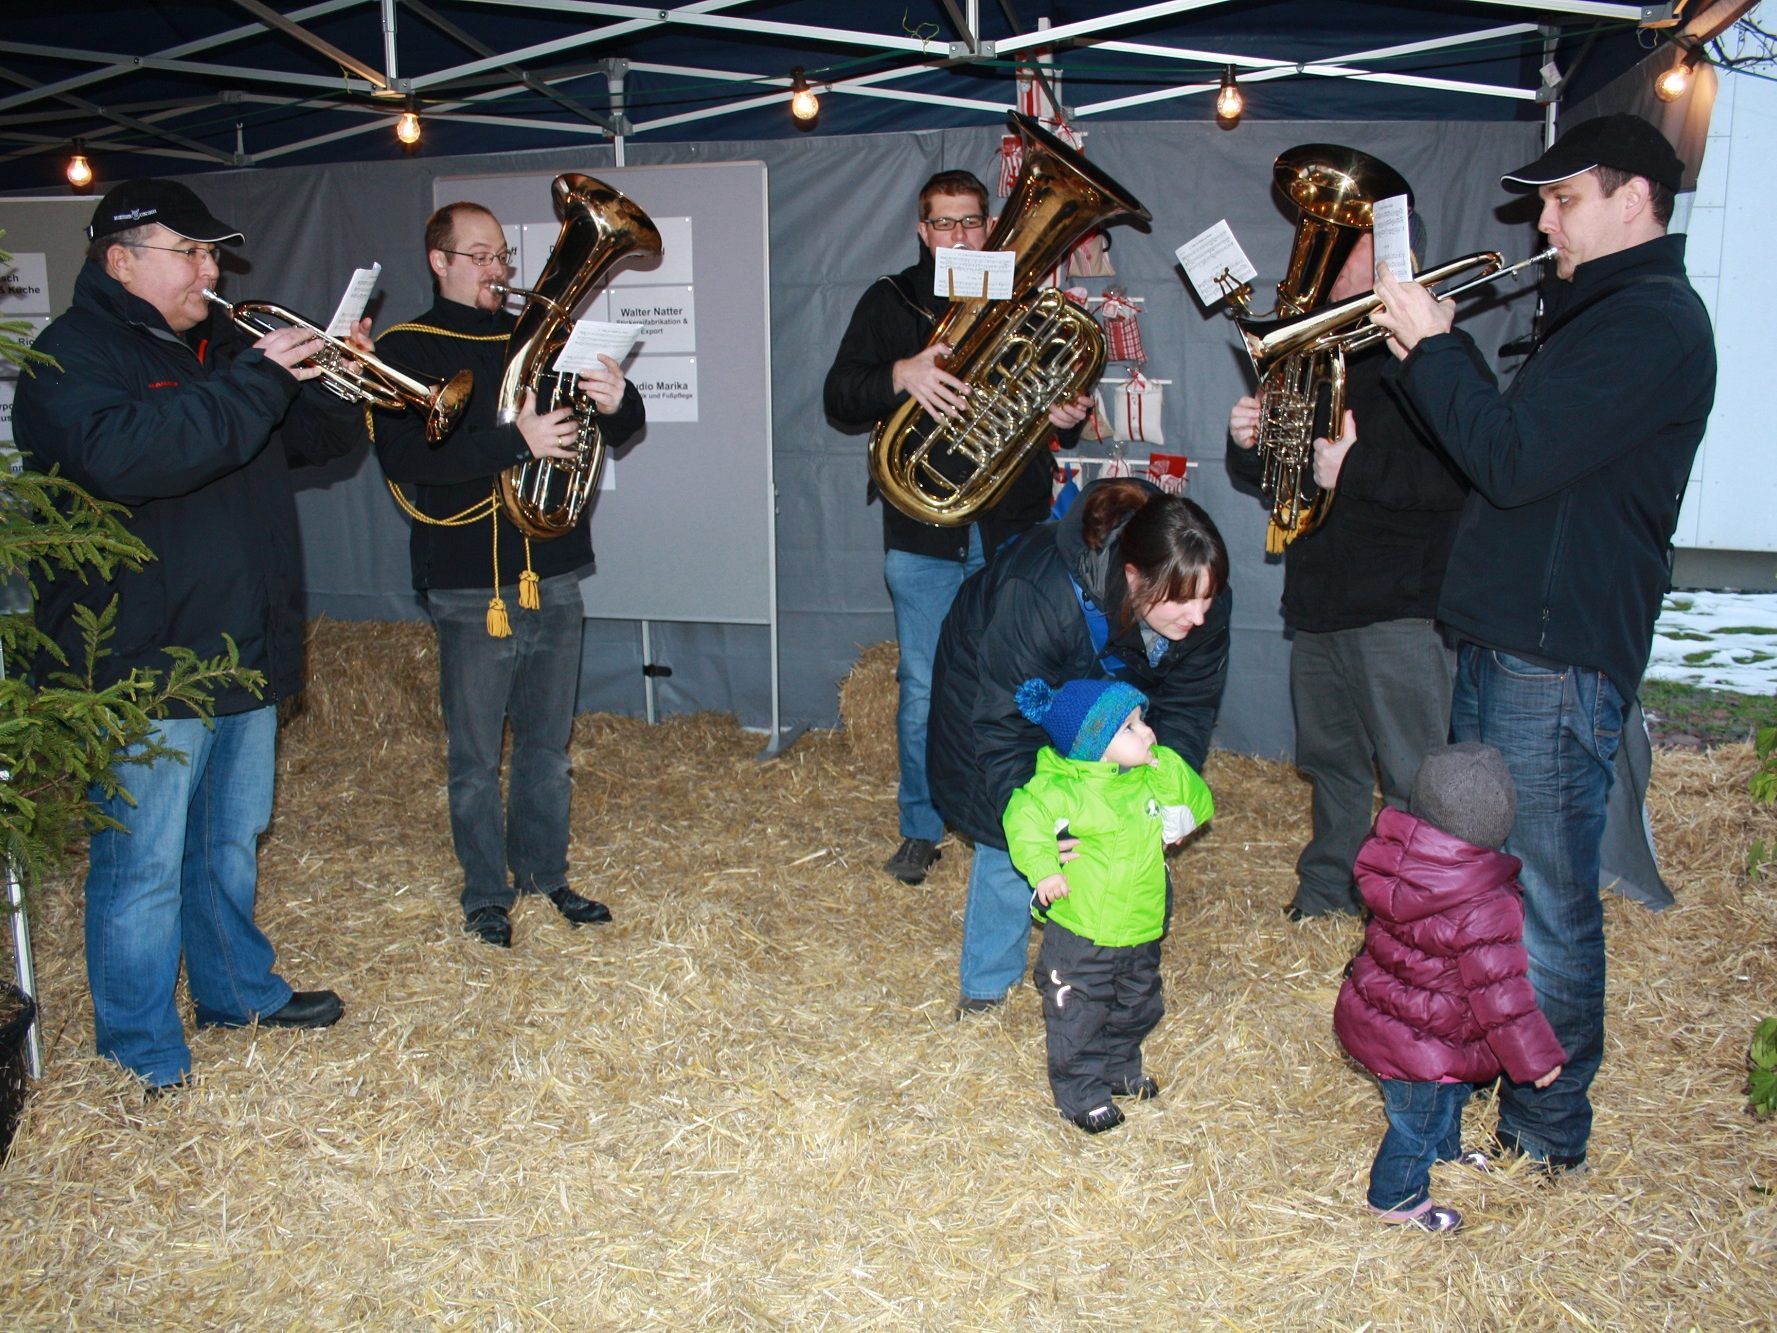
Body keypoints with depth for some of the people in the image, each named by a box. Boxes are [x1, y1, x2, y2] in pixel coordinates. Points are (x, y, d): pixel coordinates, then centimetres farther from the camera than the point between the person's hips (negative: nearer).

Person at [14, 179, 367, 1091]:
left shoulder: (221, 345, 15)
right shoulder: (72, 355, -10)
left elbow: (319, 437, 19)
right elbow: (124, 456, -30)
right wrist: (256, 382, -29)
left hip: (243, 651, 8)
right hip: (143, 667, -8)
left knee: (230, 843, 21)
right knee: (144, 868, 0)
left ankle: (239, 990, 37)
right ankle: (144, 1060, 14)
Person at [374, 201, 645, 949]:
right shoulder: (406, 351, -1)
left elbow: (618, 433, 13)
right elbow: (405, 457, -17)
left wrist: (617, 402, -12)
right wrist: (515, 442, -27)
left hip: (552, 577, 4)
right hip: (470, 585, -4)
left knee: (547, 745, 14)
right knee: (476, 757, 5)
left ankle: (544, 873, 29)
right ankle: (487, 894, 19)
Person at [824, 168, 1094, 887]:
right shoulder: (890, 301, 8)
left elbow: (1057, 405, 17)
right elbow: (840, 397, -3)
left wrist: (1069, 418, -7)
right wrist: (899, 374, -23)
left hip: (1012, 530, 1)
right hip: (922, 533, -1)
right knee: (923, 691, 5)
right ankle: (920, 829, 21)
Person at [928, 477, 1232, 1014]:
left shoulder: (1204, 605, -28)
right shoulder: (1043, 596, -45)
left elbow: (1187, 709, -18)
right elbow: (1003, 732, -39)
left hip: (1103, 684, 5)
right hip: (997, 683, -4)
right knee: (1011, 836, -7)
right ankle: (986, 983, 14)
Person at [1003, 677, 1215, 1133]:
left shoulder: (1157, 775, -3)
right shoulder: (1063, 789, -23)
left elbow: (1200, 806, 3)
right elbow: (1024, 817, -24)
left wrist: (1172, 776, -14)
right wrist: (1043, 868, -34)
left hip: (1141, 929, 7)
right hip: (1079, 937, -6)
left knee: (1136, 1008, 25)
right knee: (1077, 1016, 8)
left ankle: (1120, 1068, 49)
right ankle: (1080, 1091, 28)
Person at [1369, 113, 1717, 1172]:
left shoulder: (1653, 321, -15)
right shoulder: (1604, 312, 18)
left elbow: (1512, 460, -23)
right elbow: (1515, 441, 17)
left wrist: (1432, 347, -13)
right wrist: (1441, 355, 6)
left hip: (1559, 657, -11)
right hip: (1508, 639, 11)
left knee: (1546, 902, 0)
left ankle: (1548, 1129, 15)